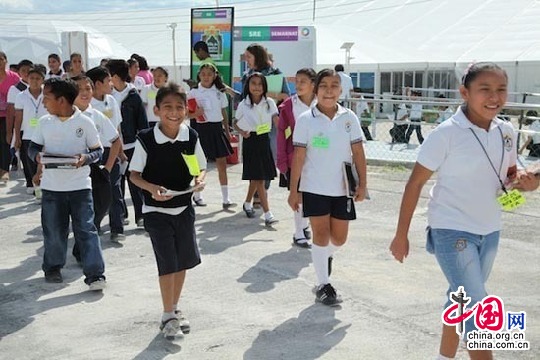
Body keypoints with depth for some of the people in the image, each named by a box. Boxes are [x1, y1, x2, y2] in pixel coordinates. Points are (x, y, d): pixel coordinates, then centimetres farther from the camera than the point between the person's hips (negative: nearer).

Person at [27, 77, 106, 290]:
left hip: (80, 185, -3)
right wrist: (37, 156, -12)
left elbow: (98, 150, 1)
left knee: (86, 229, -4)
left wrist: (86, 158, -20)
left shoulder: (85, 122, -6)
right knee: (53, 230, 11)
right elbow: (33, 147, 10)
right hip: (51, 186, 3)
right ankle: (53, 268, 31)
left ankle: (95, 274, -2)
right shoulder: (44, 122, 2)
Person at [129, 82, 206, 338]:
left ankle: (175, 308, 31)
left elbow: (201, 168, 7)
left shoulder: (191, 137, -4)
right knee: (167, 263, -4)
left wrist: (199, 179, -15)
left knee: (184, 261, 12)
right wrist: (152, 188, -25)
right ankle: (168, 315, 12)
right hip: (156, 211, -4)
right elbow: (134, 175, -7)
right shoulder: (146, 140, -13)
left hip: (184, 208, 4)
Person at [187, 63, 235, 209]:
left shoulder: (220, 92, 6)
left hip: (217, 128, 3)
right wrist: (195, 114, -23)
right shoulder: (194, 93, -4)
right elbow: (187, 114, -2)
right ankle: (197, 195, 24)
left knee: (222, 163, -1)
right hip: (201, 128, -3)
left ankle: (225, 199, 1)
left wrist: (227, 130, 13)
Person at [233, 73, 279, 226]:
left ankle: (248, 203, 40)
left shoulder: (269, 103, -2)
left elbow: (277, 122, -9)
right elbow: (236, 124, 6)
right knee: (258, 178, -6)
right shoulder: (243, 105, -4)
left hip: (264, 140, 3)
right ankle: (268, 214, -6)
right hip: (251, 141, -3)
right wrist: (242, 132, -14)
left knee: (256, 177, 15)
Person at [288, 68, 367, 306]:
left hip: (342, 188, 3)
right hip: (314, 188, -2)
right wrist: (294, 190, -7)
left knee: (339, 237, 10)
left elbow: (358, 152, 2)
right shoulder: (306, 120, -5)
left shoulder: (349, 118, 1)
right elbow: (298, 156, -5)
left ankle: (326, 256, 45)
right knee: (321, 234, -1)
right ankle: (323, 285, 11)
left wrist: (362, 184, -3)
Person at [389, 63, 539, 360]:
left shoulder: (506, 131, 1)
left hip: (489, 231, 6)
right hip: (452, 231, -6)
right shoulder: (446, 134, -16)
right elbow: (415, 183, -11)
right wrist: (401, 234, -10)